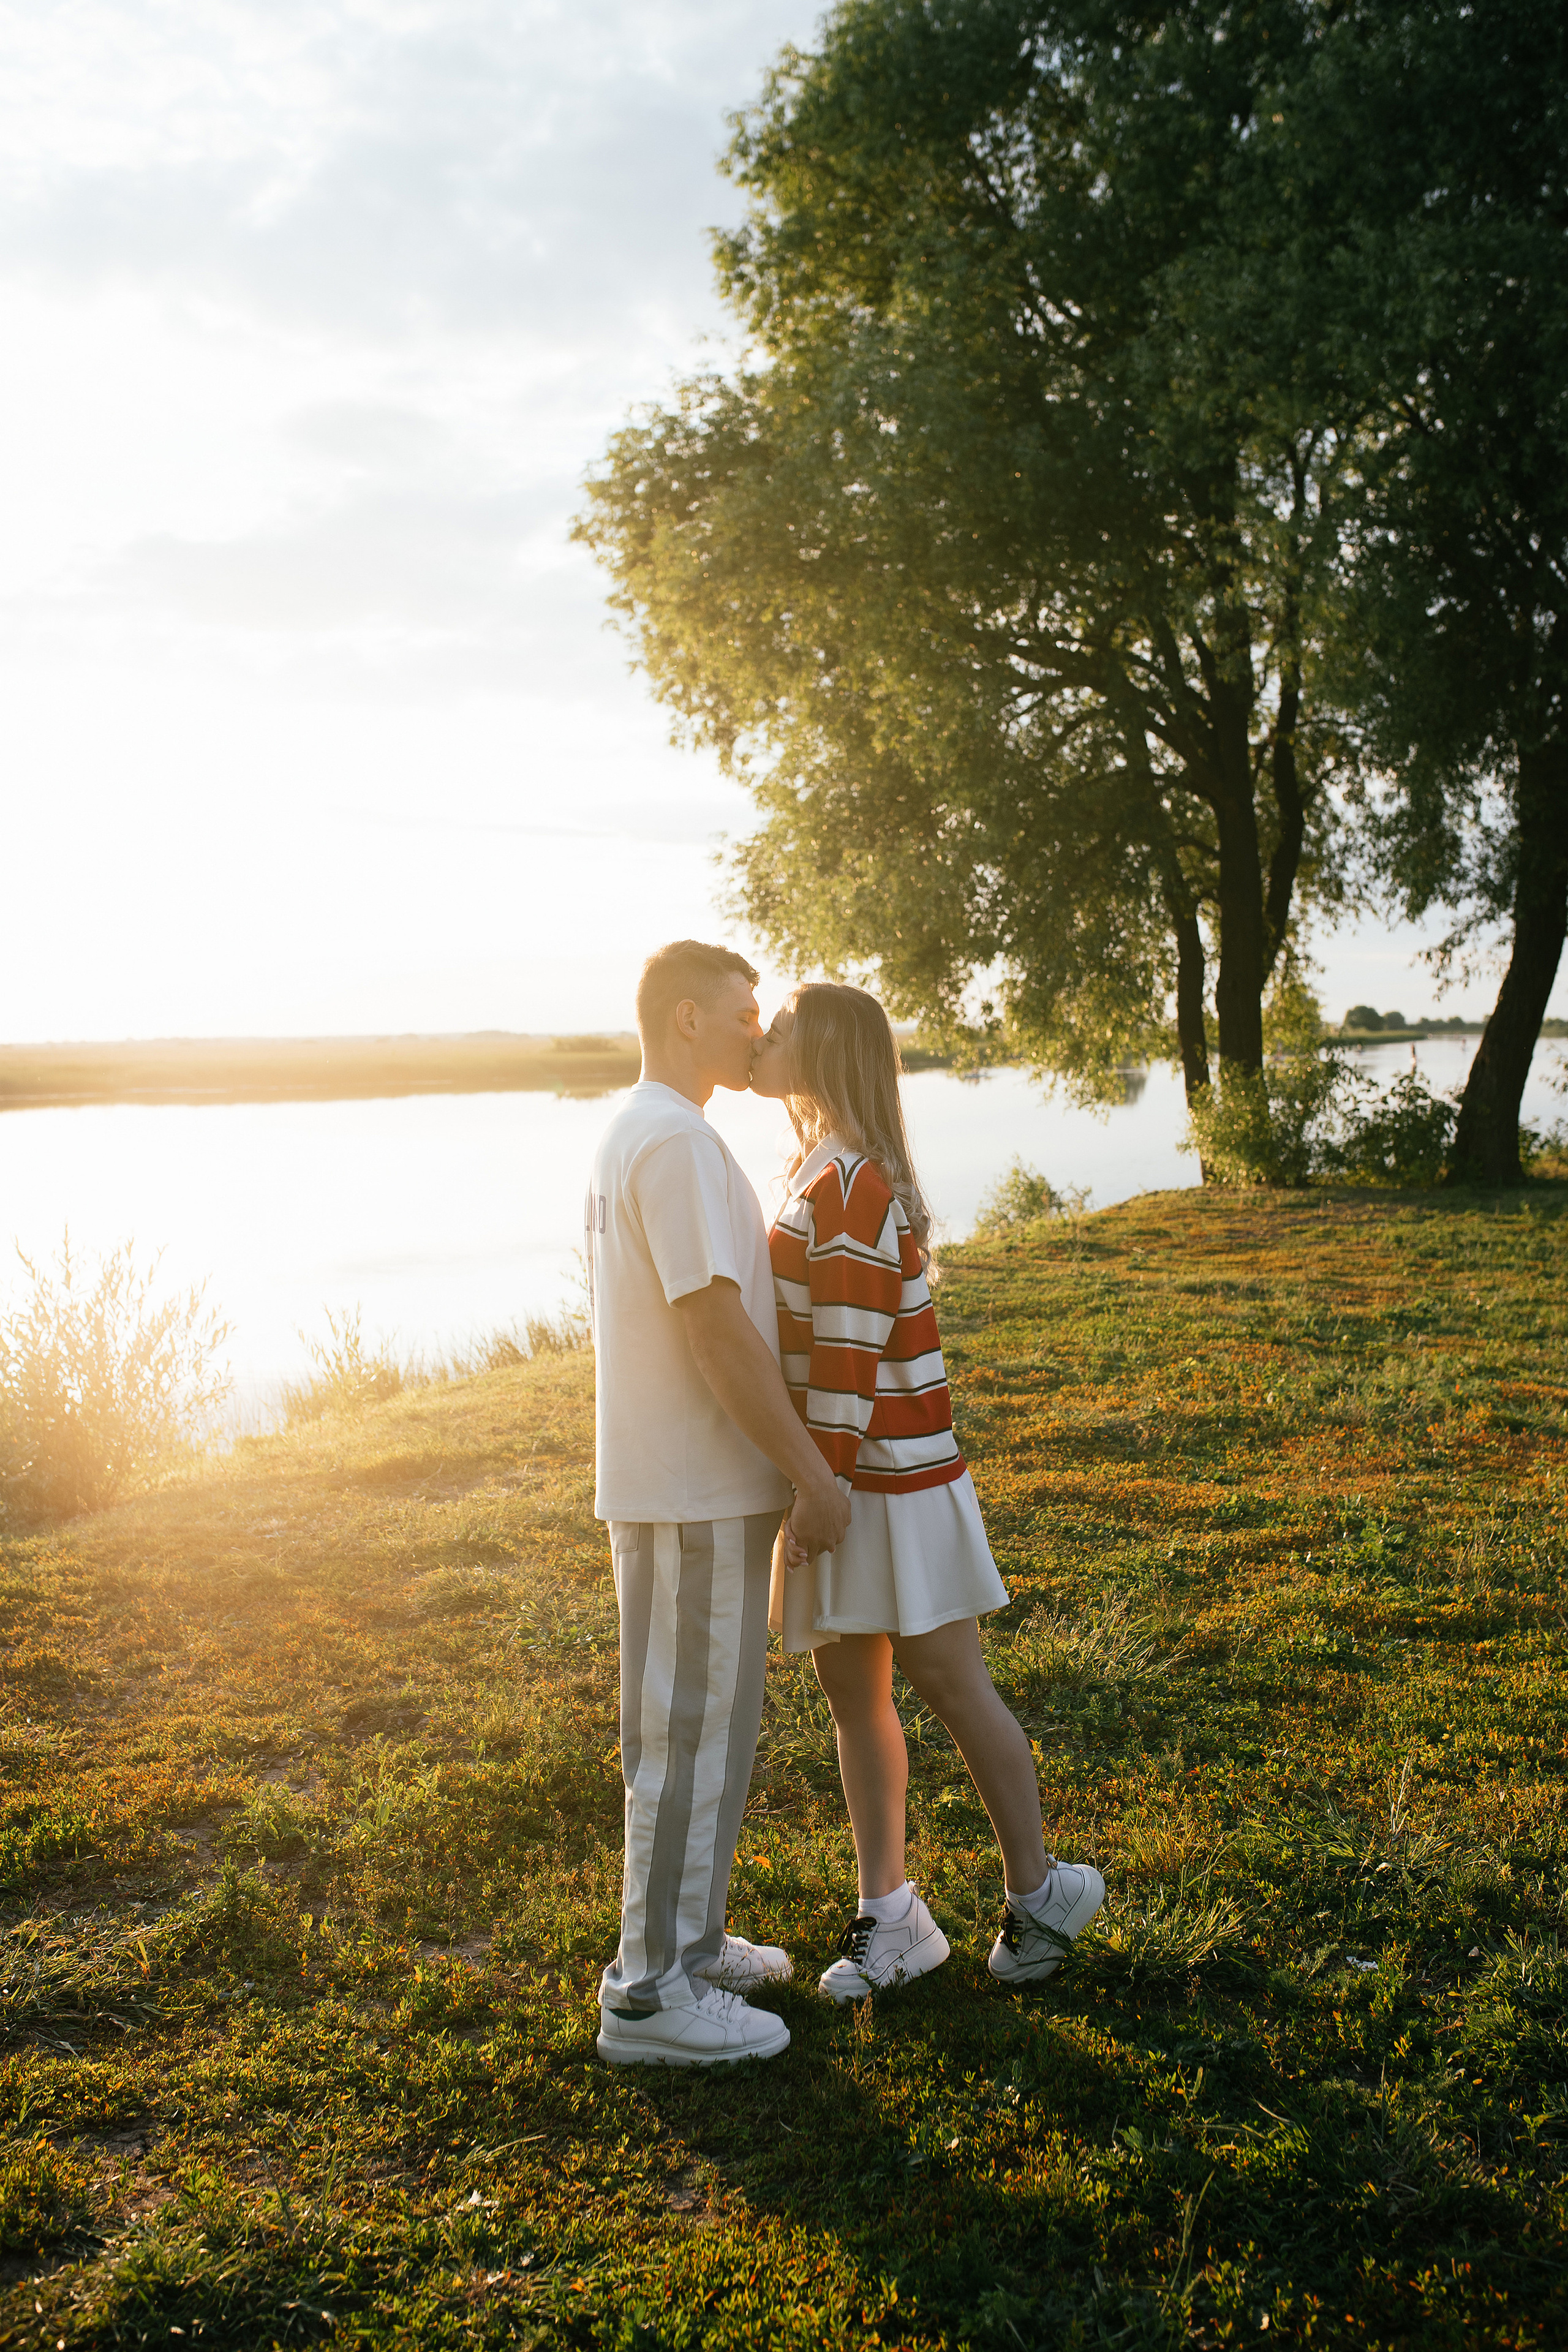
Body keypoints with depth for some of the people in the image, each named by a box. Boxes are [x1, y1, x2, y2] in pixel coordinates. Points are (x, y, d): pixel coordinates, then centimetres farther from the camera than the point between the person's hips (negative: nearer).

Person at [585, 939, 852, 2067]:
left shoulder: (629, 1137, 15)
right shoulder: (678, 1141, -19)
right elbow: (720, 1330, -23)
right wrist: (811, 1473, -16)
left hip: (674, 1486, 10)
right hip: (696, 1495, -10)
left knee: (707, 1724, 18)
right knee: (692, 1734, -1)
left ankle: (688, 1940, 31)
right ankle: (651, 1993, 10)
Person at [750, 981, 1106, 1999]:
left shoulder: (847, 1186, -20)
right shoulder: (821, 1171, 11)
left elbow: (849, 1357, -21)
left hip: (888, 1475, -9)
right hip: (846, 1473, 9)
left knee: (953, 1685, 5)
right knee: (853, 1692, 13)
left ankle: (1039, 1894, 23)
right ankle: (889, 1917, 24)